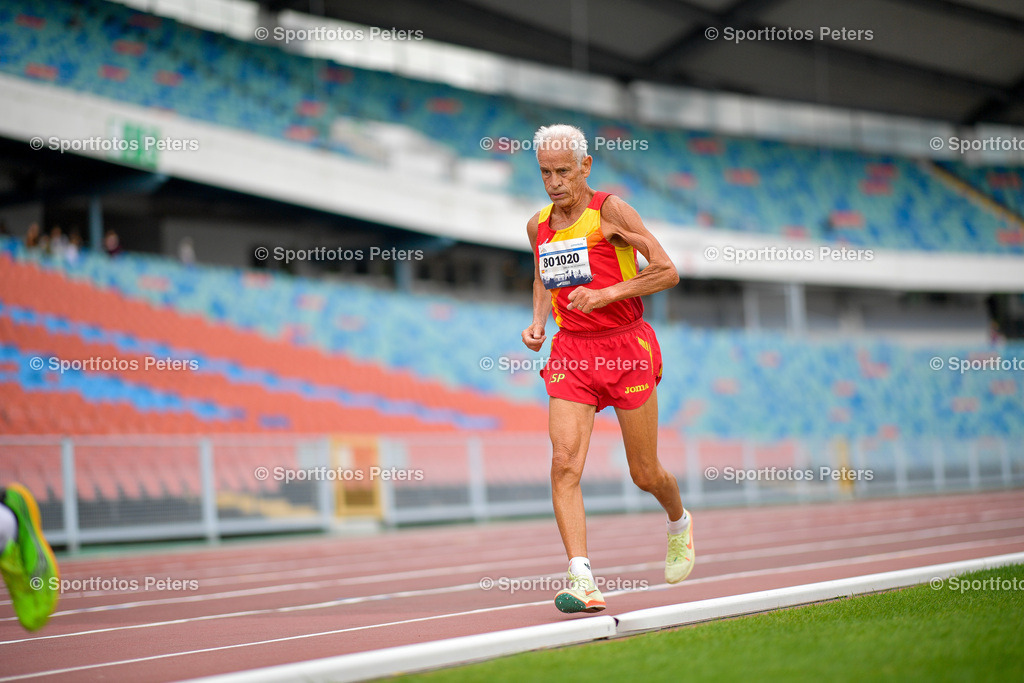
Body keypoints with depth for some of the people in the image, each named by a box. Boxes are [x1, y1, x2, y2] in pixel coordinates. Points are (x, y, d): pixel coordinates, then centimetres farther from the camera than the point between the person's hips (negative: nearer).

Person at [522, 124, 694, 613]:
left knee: (645, 474, 8)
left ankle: (679, 523, 43)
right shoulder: (539, 226, 8)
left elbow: (667, 271, -11)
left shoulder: (609, 210, -8)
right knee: (565, 462, -19)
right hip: (570, 353, 4)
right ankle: (582, 580, -24)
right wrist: (538, 323, 9)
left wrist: (606, 294, -20)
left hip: (625, 347, -3)